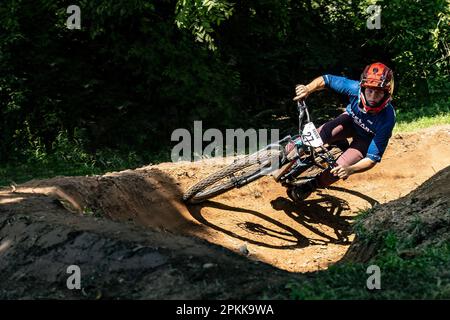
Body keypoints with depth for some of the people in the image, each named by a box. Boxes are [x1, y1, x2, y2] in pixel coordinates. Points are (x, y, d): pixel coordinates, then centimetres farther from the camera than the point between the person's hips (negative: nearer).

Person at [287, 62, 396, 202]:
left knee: (339, 168, -20)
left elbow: (373, 158, -33)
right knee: (316, 136, -24)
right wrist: (307, 89, -39)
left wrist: (350, 169, -51)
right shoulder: (355, 88, -34)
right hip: (351, 119, 2)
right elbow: (326, 80, -18)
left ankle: (310, 186, 7)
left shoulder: (386, 118, -39)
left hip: (367, 138, -2)